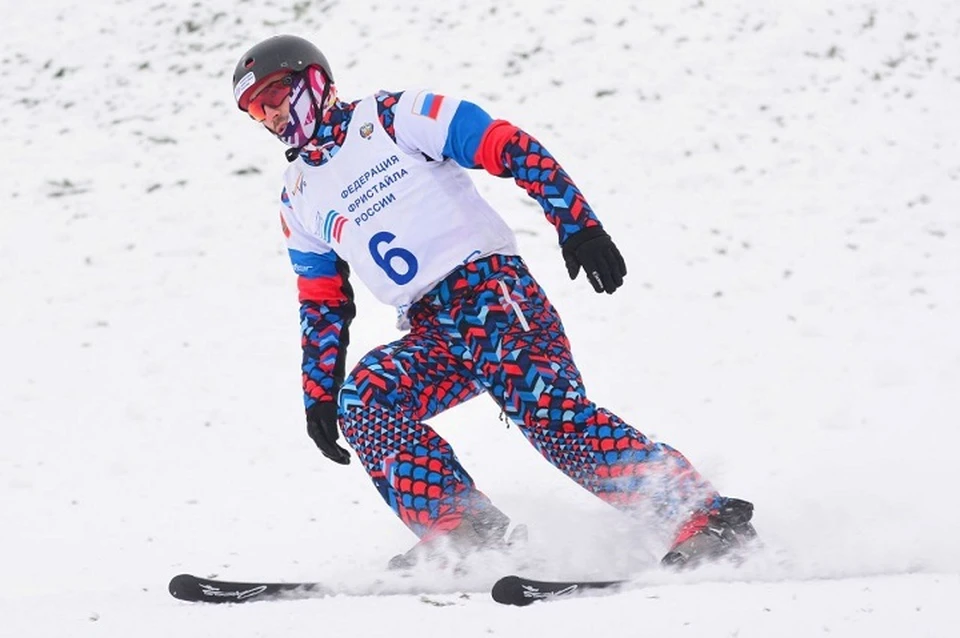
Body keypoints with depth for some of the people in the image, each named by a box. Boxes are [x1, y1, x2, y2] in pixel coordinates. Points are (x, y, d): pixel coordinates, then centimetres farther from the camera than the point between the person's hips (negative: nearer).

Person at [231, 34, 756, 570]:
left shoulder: (390, 118, -1)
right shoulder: (299, 201, 19)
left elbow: (510, 148, -7)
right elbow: (322, 302, 26)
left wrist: (576, 224, -17)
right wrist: (319, 394, 18)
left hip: (490, 289, -6)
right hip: (430, 336, 6)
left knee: (551, 414, -27)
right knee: (361, 403, -21)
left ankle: (704, 517, -28)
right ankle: (462, 532, -22)